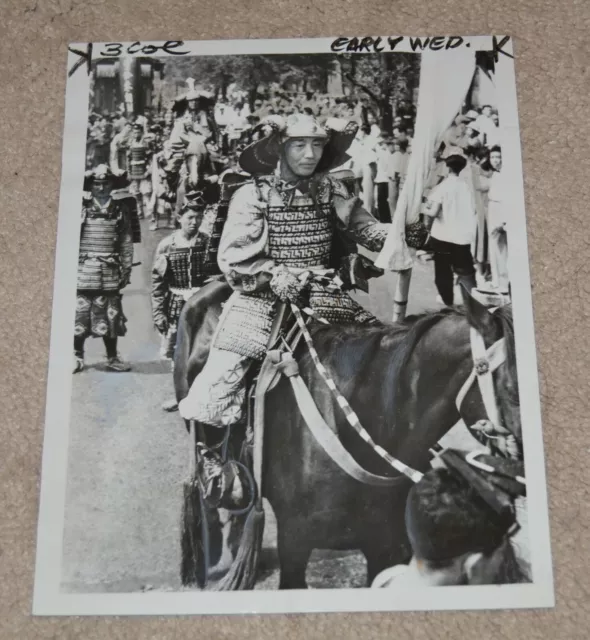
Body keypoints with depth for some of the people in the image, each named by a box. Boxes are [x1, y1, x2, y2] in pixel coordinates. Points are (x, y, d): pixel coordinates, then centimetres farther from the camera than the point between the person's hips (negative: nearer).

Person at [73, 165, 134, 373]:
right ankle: (77, 357, 13)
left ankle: (112, 358, 15)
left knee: (110, 315, 4)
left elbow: (127, 241, 8)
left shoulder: (120, 209, 8)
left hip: (110, 271, 1)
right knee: (79, 314, 0)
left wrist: (127, 269, 4)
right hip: (83, 269, -1)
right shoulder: (80, 207, 3)